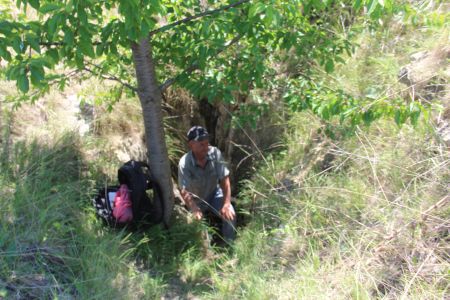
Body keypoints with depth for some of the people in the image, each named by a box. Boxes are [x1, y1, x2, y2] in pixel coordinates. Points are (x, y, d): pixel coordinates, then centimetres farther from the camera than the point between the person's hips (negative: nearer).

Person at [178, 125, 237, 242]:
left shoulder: (215, 153, -26)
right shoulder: (184, 163, -31)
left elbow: (224, 180, -22)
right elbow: (185, 192, -33)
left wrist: (227, 204, -32)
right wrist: (195, 210, -52)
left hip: (214, 193, 1)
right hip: (196, 200, -1)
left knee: (230, 214, -20)